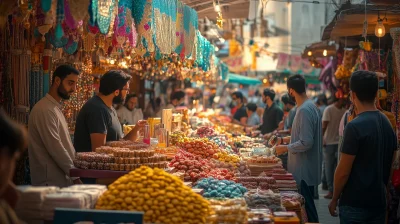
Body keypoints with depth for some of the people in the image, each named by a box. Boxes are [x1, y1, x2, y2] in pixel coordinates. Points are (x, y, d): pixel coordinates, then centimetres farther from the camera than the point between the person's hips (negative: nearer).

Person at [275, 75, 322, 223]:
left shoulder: (304, 110, -21)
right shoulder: (310, 106, 10)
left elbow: (306, 143, -25)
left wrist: (286, 148, -13)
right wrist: (288, 139, 21)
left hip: (304, 170, -10)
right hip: (305, 168, 10)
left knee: (307, 209, -2)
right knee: (307, 206, 16)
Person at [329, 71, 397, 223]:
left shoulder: (355, 127, -18)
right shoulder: (388, 123, 5)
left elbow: (343, 171, -15)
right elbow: (389, 166, 13)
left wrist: (335, 199, -3)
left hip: (355, 204, -7)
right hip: (379, 202, 7)